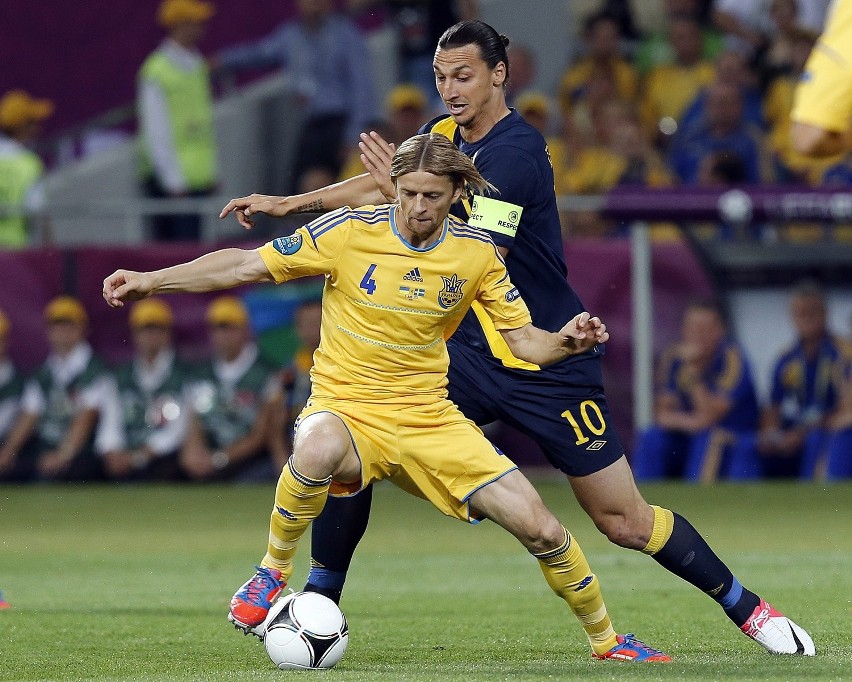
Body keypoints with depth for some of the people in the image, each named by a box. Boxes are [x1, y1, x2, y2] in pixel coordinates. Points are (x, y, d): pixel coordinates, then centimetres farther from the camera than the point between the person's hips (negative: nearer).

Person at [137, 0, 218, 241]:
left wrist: (210, 172, 18)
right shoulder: (156, 72, -12)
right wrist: (174, 180, -16)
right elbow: (156, 133, -14)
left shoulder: (198, 66, 15)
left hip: (199, 177, 8)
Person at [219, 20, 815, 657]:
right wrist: (287, 203, 20)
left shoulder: (514, 152, -19)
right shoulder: (444, 134, 5)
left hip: (546, 360, -7)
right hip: (466, 353, 7)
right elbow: (383, 183, 23)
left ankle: (745, 606, 17)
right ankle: (318, 600, 1)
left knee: (624, 520, -3)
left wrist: (403, 190, -30)